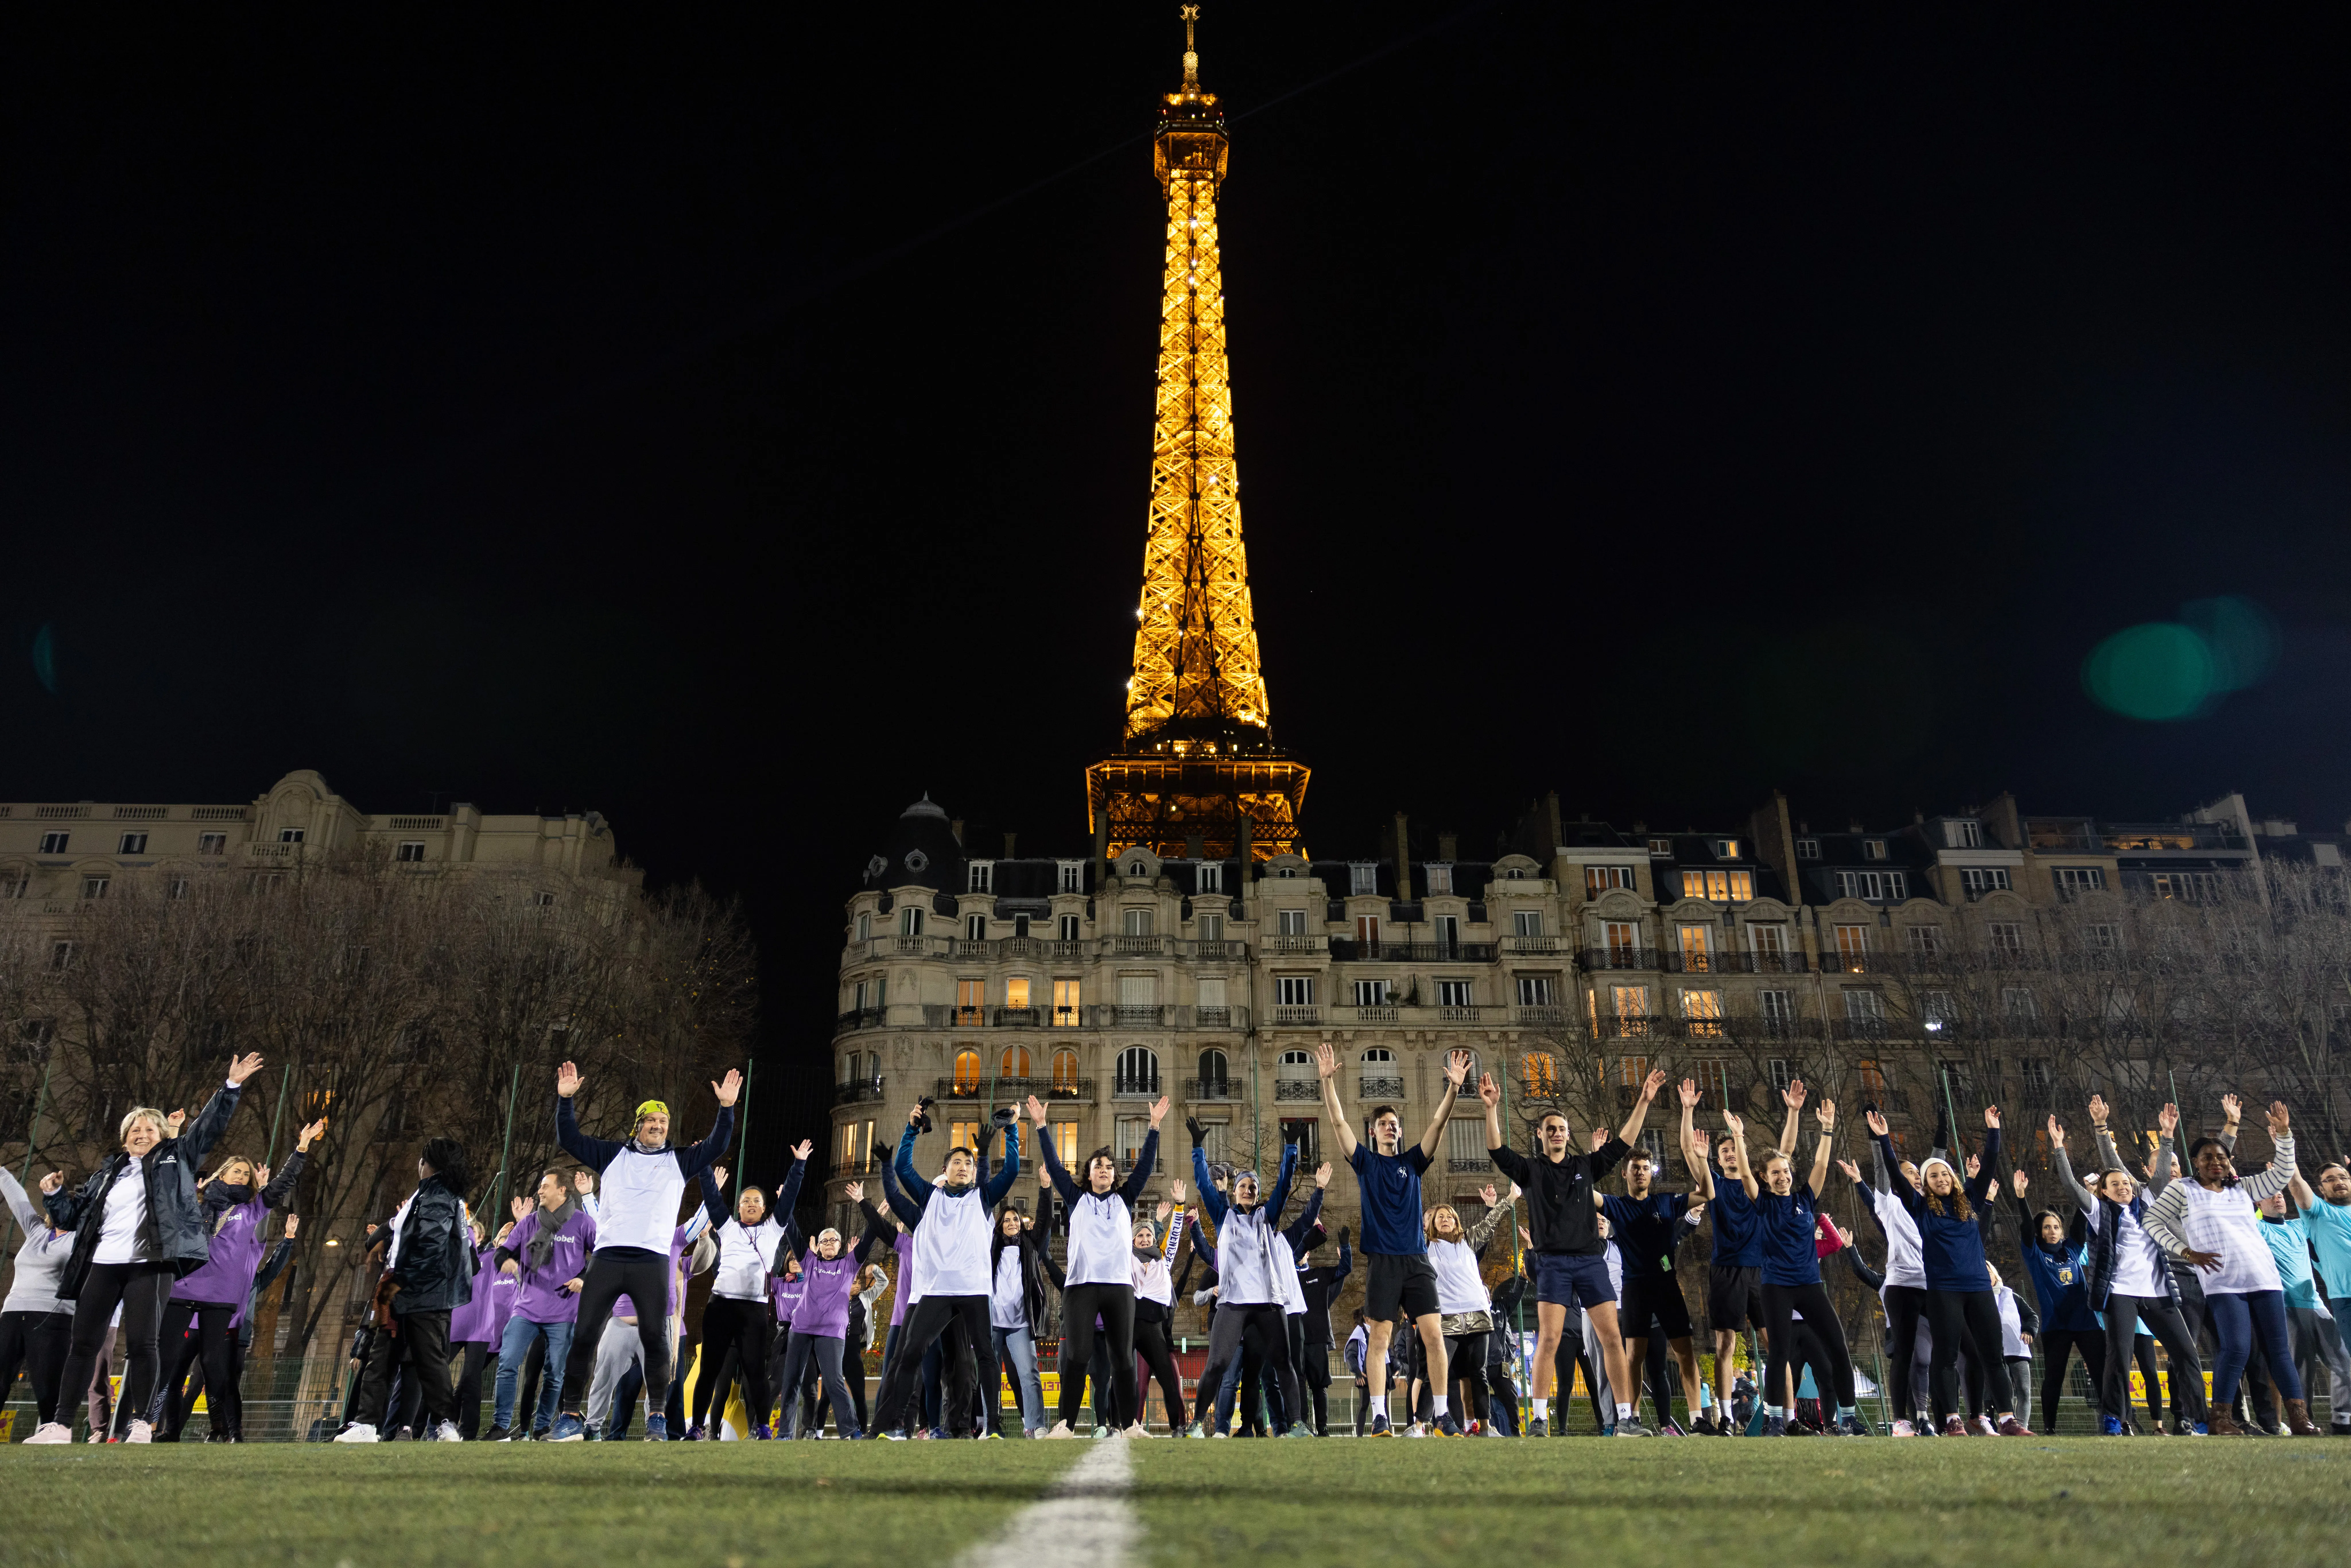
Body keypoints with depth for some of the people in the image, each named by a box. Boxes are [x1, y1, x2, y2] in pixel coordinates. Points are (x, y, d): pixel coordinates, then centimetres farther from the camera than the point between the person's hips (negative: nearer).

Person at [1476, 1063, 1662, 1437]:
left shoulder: (1586, 1165, 15)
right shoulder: (1530, 1170, 8)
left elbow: (1624, 1143, 11)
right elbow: (1496, 1149, -6)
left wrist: (1643, 1102, 4)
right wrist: (1492, 1108, -18)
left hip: (1591, 1261, 3)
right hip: (1553, 1262, -3)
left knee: (1613, 1339, -2)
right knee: (1549, 1340, -10)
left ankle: (1626, 1419, 4)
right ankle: (1539, 1421, -5)